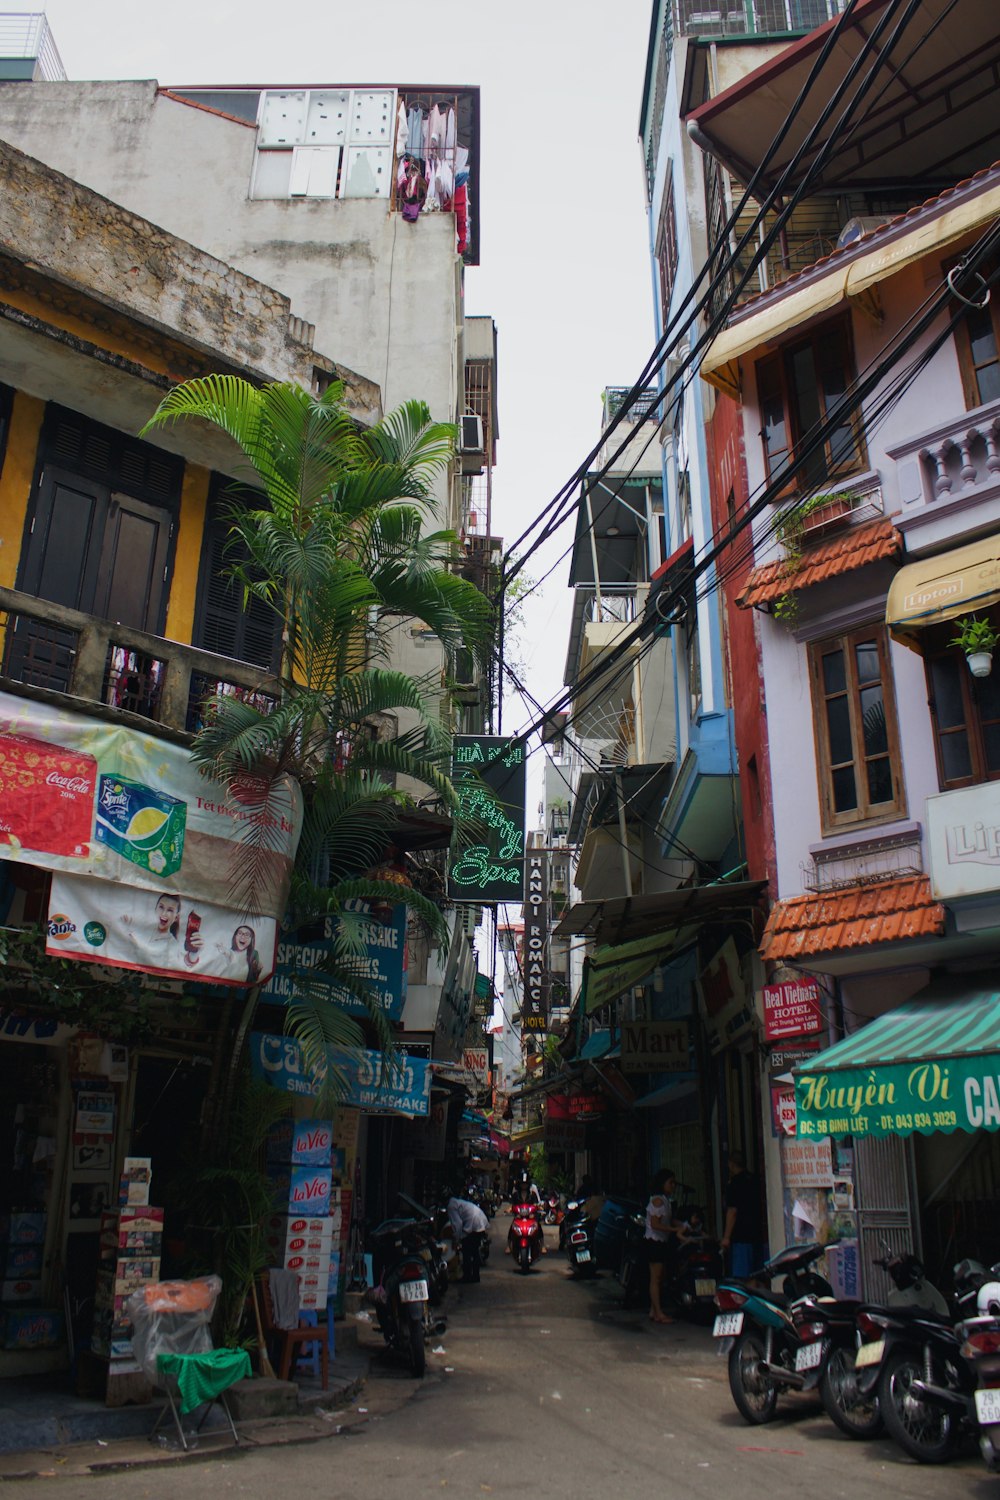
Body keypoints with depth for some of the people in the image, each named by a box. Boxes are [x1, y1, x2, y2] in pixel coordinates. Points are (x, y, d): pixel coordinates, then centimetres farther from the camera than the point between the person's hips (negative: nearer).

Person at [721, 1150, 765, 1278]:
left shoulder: (735, 1183, -12)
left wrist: (726, 1237, -14)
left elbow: (732, 1211, -16)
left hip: (740, 1237, -8)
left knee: (740, 1277, -8)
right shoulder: (753, 1180, 12)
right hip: (756, 1235, 8)